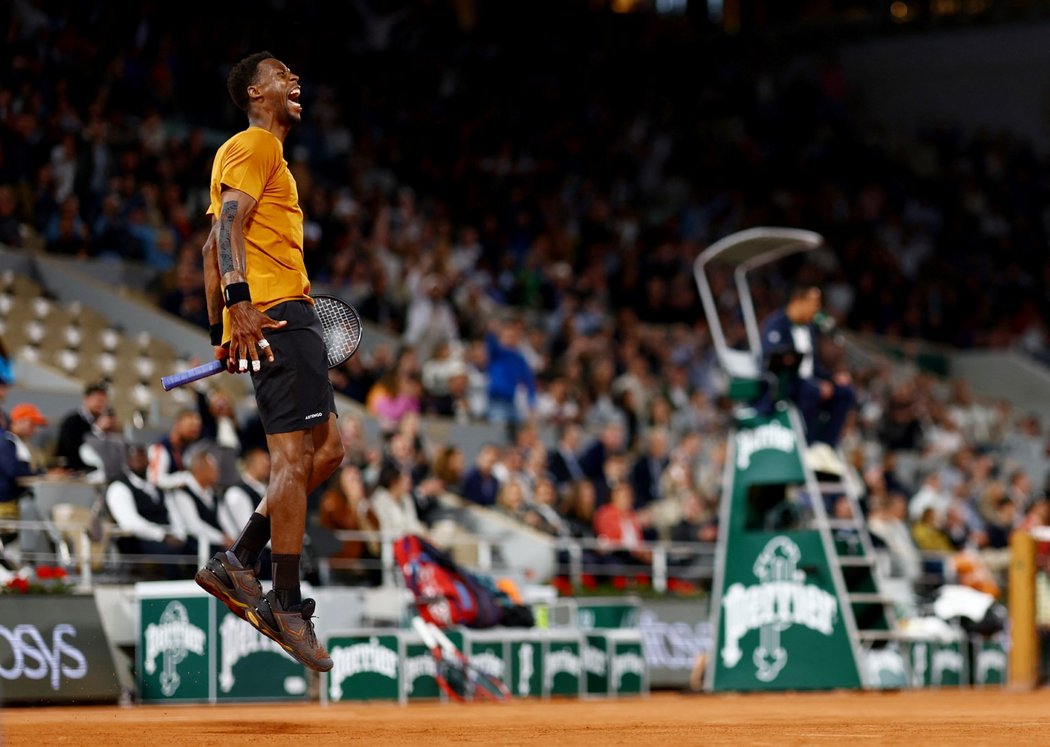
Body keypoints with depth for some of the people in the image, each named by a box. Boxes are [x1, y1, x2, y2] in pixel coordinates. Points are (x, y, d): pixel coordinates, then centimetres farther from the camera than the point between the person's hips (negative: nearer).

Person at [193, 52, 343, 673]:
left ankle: (239, 563, 8)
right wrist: (240, 303, -28)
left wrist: (221, 329, 25)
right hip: (275, 313, -10)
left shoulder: (266, 152, 27)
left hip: (290, 315, 10)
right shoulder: (254, 145, -3)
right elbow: (228, 226, -16)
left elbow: (216, 245, 28)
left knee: (326, 448, 9)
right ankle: (287, 605, -12)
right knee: (295, 455, -13)